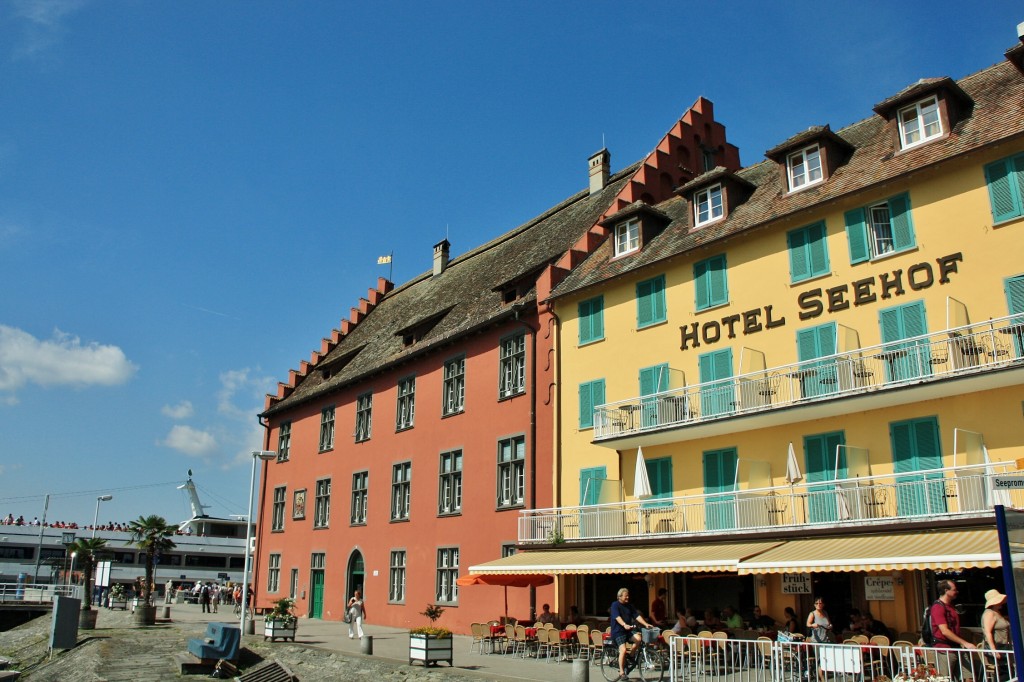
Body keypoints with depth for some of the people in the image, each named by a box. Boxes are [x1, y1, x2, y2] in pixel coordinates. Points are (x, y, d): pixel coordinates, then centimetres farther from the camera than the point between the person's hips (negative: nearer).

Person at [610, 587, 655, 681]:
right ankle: (621, 673, -6)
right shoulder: (615, 605, -7)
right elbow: (617, 617, -22)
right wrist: (624, 625, -39)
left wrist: (646, 624, -10)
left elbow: (637, 616, 5)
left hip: (629, 630, 5)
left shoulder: (629, 606, 13)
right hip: (618, 631, -5)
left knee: (638, 638, -23)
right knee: (623, 650, -20)